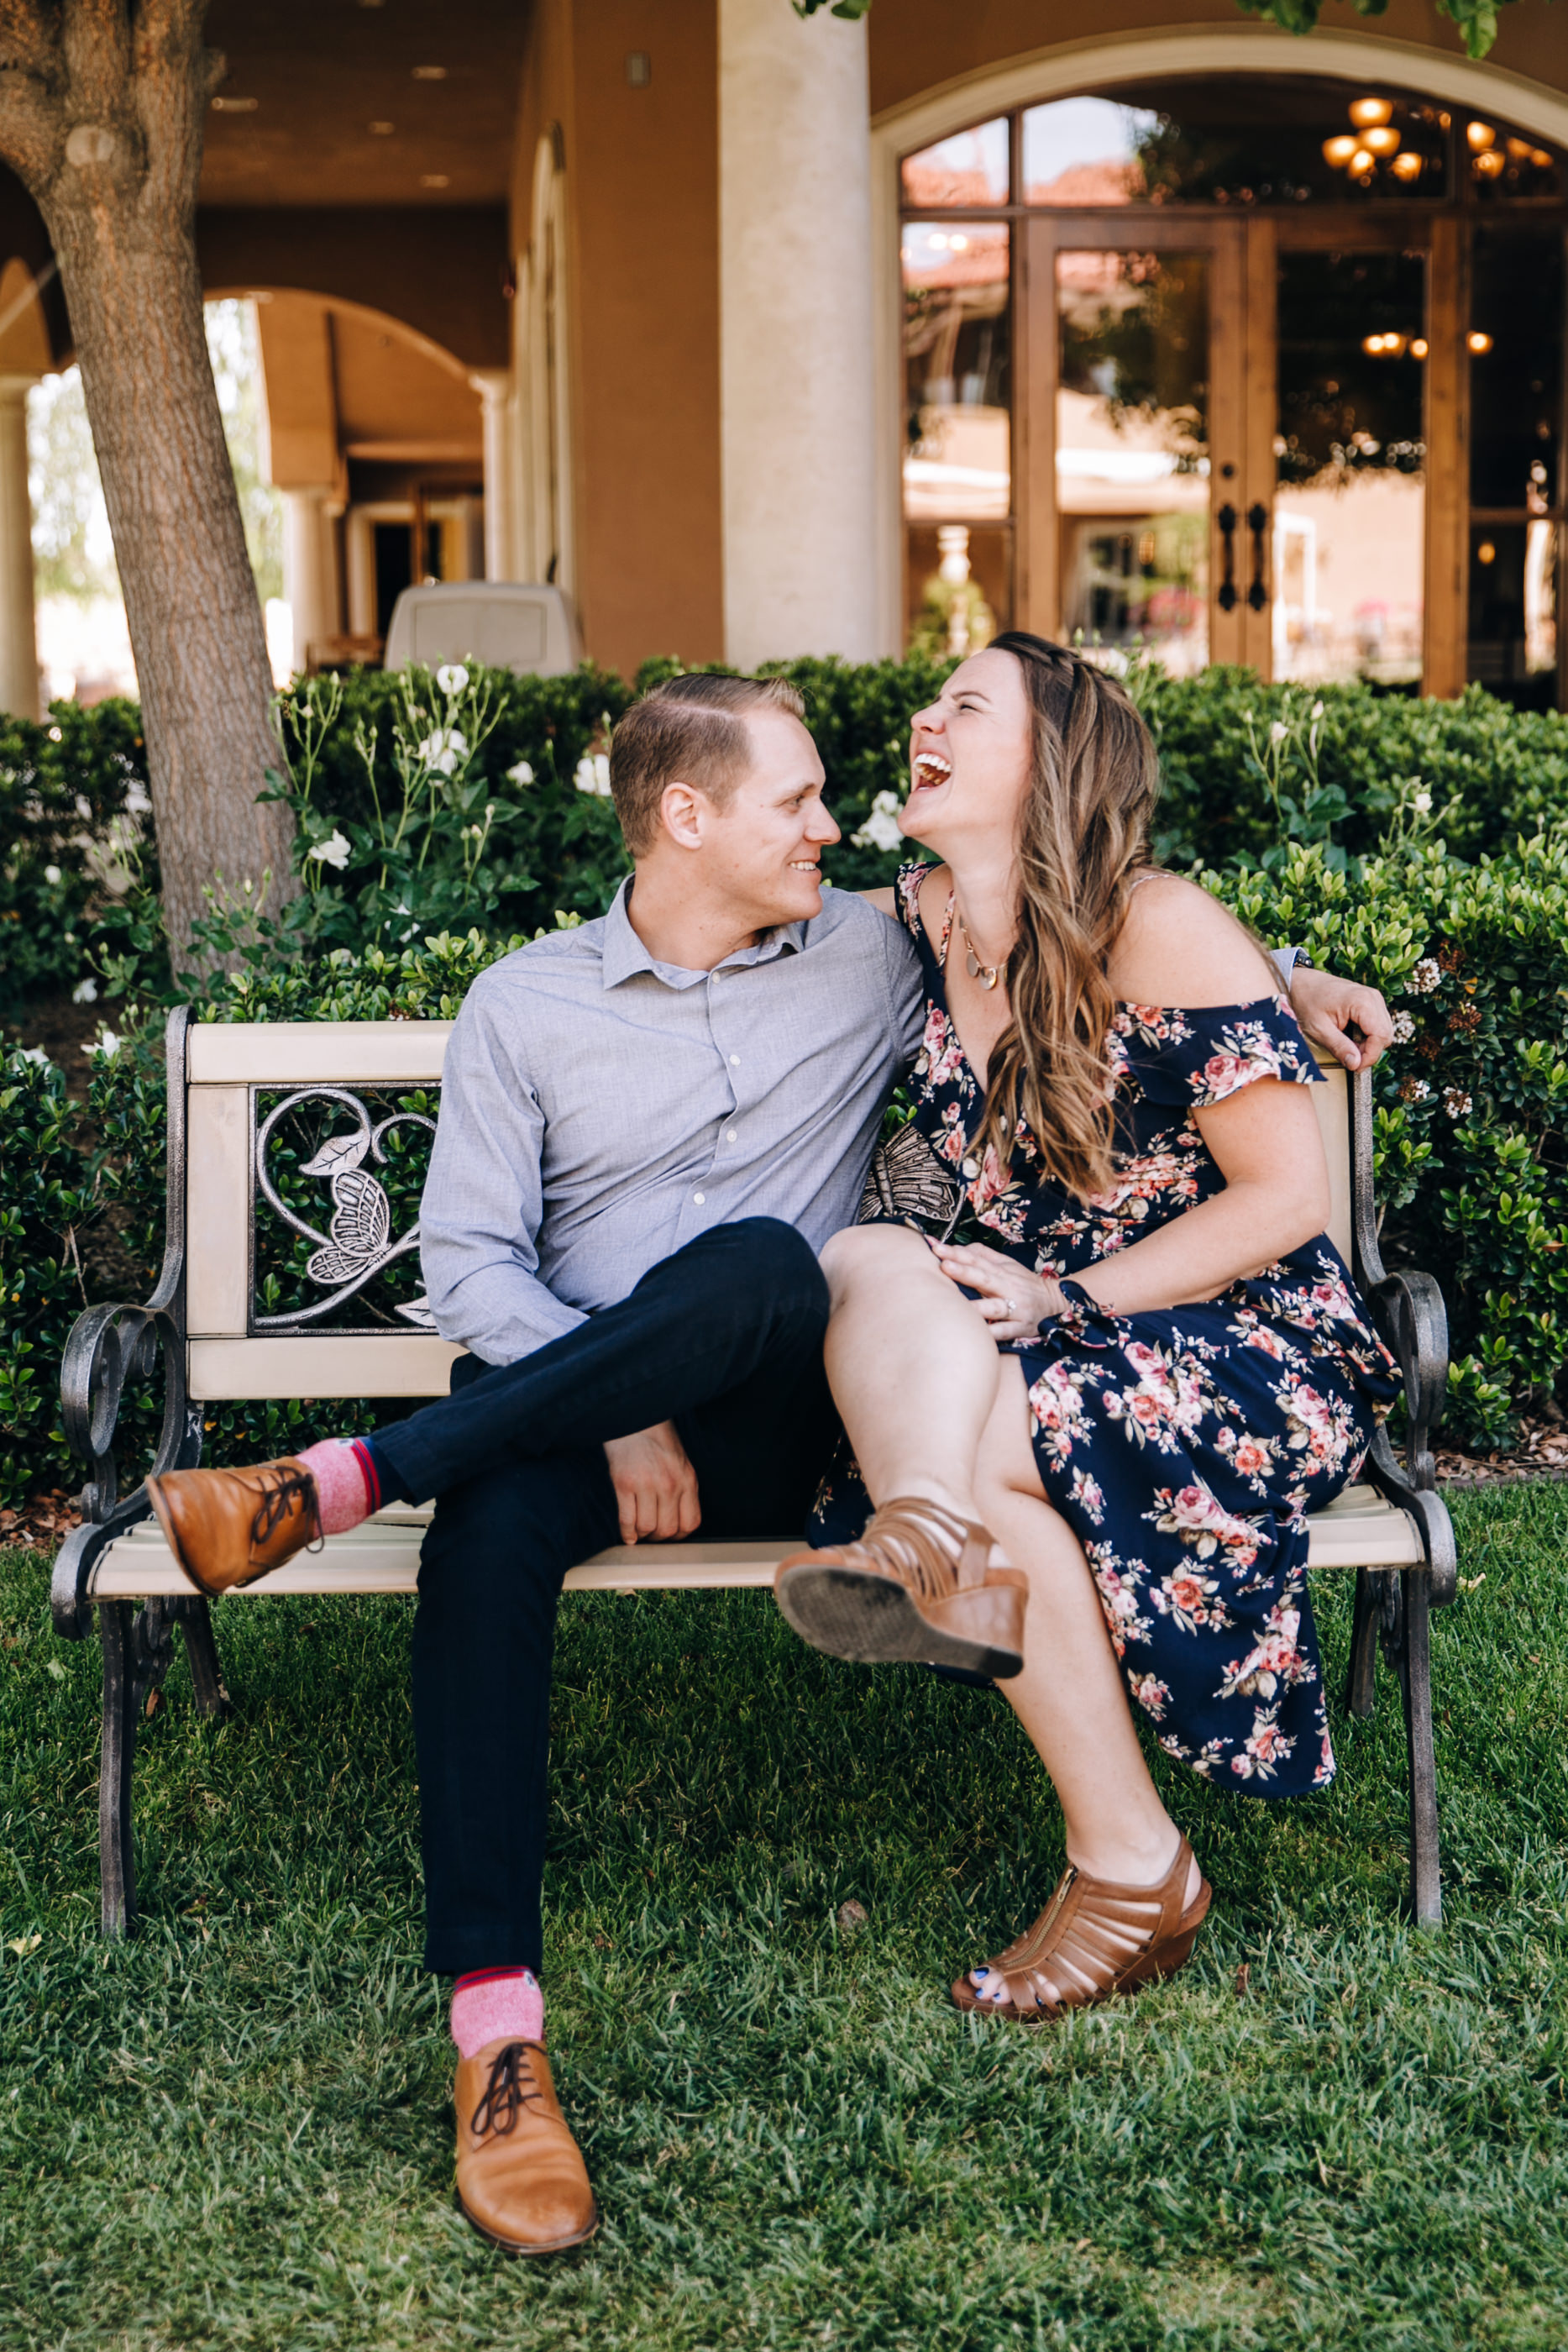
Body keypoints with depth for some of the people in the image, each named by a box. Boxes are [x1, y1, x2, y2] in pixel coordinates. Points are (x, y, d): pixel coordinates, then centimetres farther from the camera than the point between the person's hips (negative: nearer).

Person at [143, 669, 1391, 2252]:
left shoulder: (872, 956, 11)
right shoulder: (523, 1007, 7)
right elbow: (468, 1262, -1)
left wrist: (1281, 970, 15)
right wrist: (623, 1414, -15)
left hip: (762, 1429, 1)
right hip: (561, 1400, 0)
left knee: (763, 1265, -35)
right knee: (493, 1532, -37)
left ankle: (336, 1485, -31)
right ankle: (497, 2037, -35)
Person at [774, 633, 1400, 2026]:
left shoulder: (1161, 932, -11)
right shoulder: (922, 920, 7)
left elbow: (1287, 1198, -12)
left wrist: (1066, 1301, -17)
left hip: (1256, 1347, -5)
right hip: (1045, 1344, 5)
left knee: (987, 1436, -31)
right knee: (871, 1259, -22)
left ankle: (1133, 1869, -22)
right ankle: (930, 1546, -49)